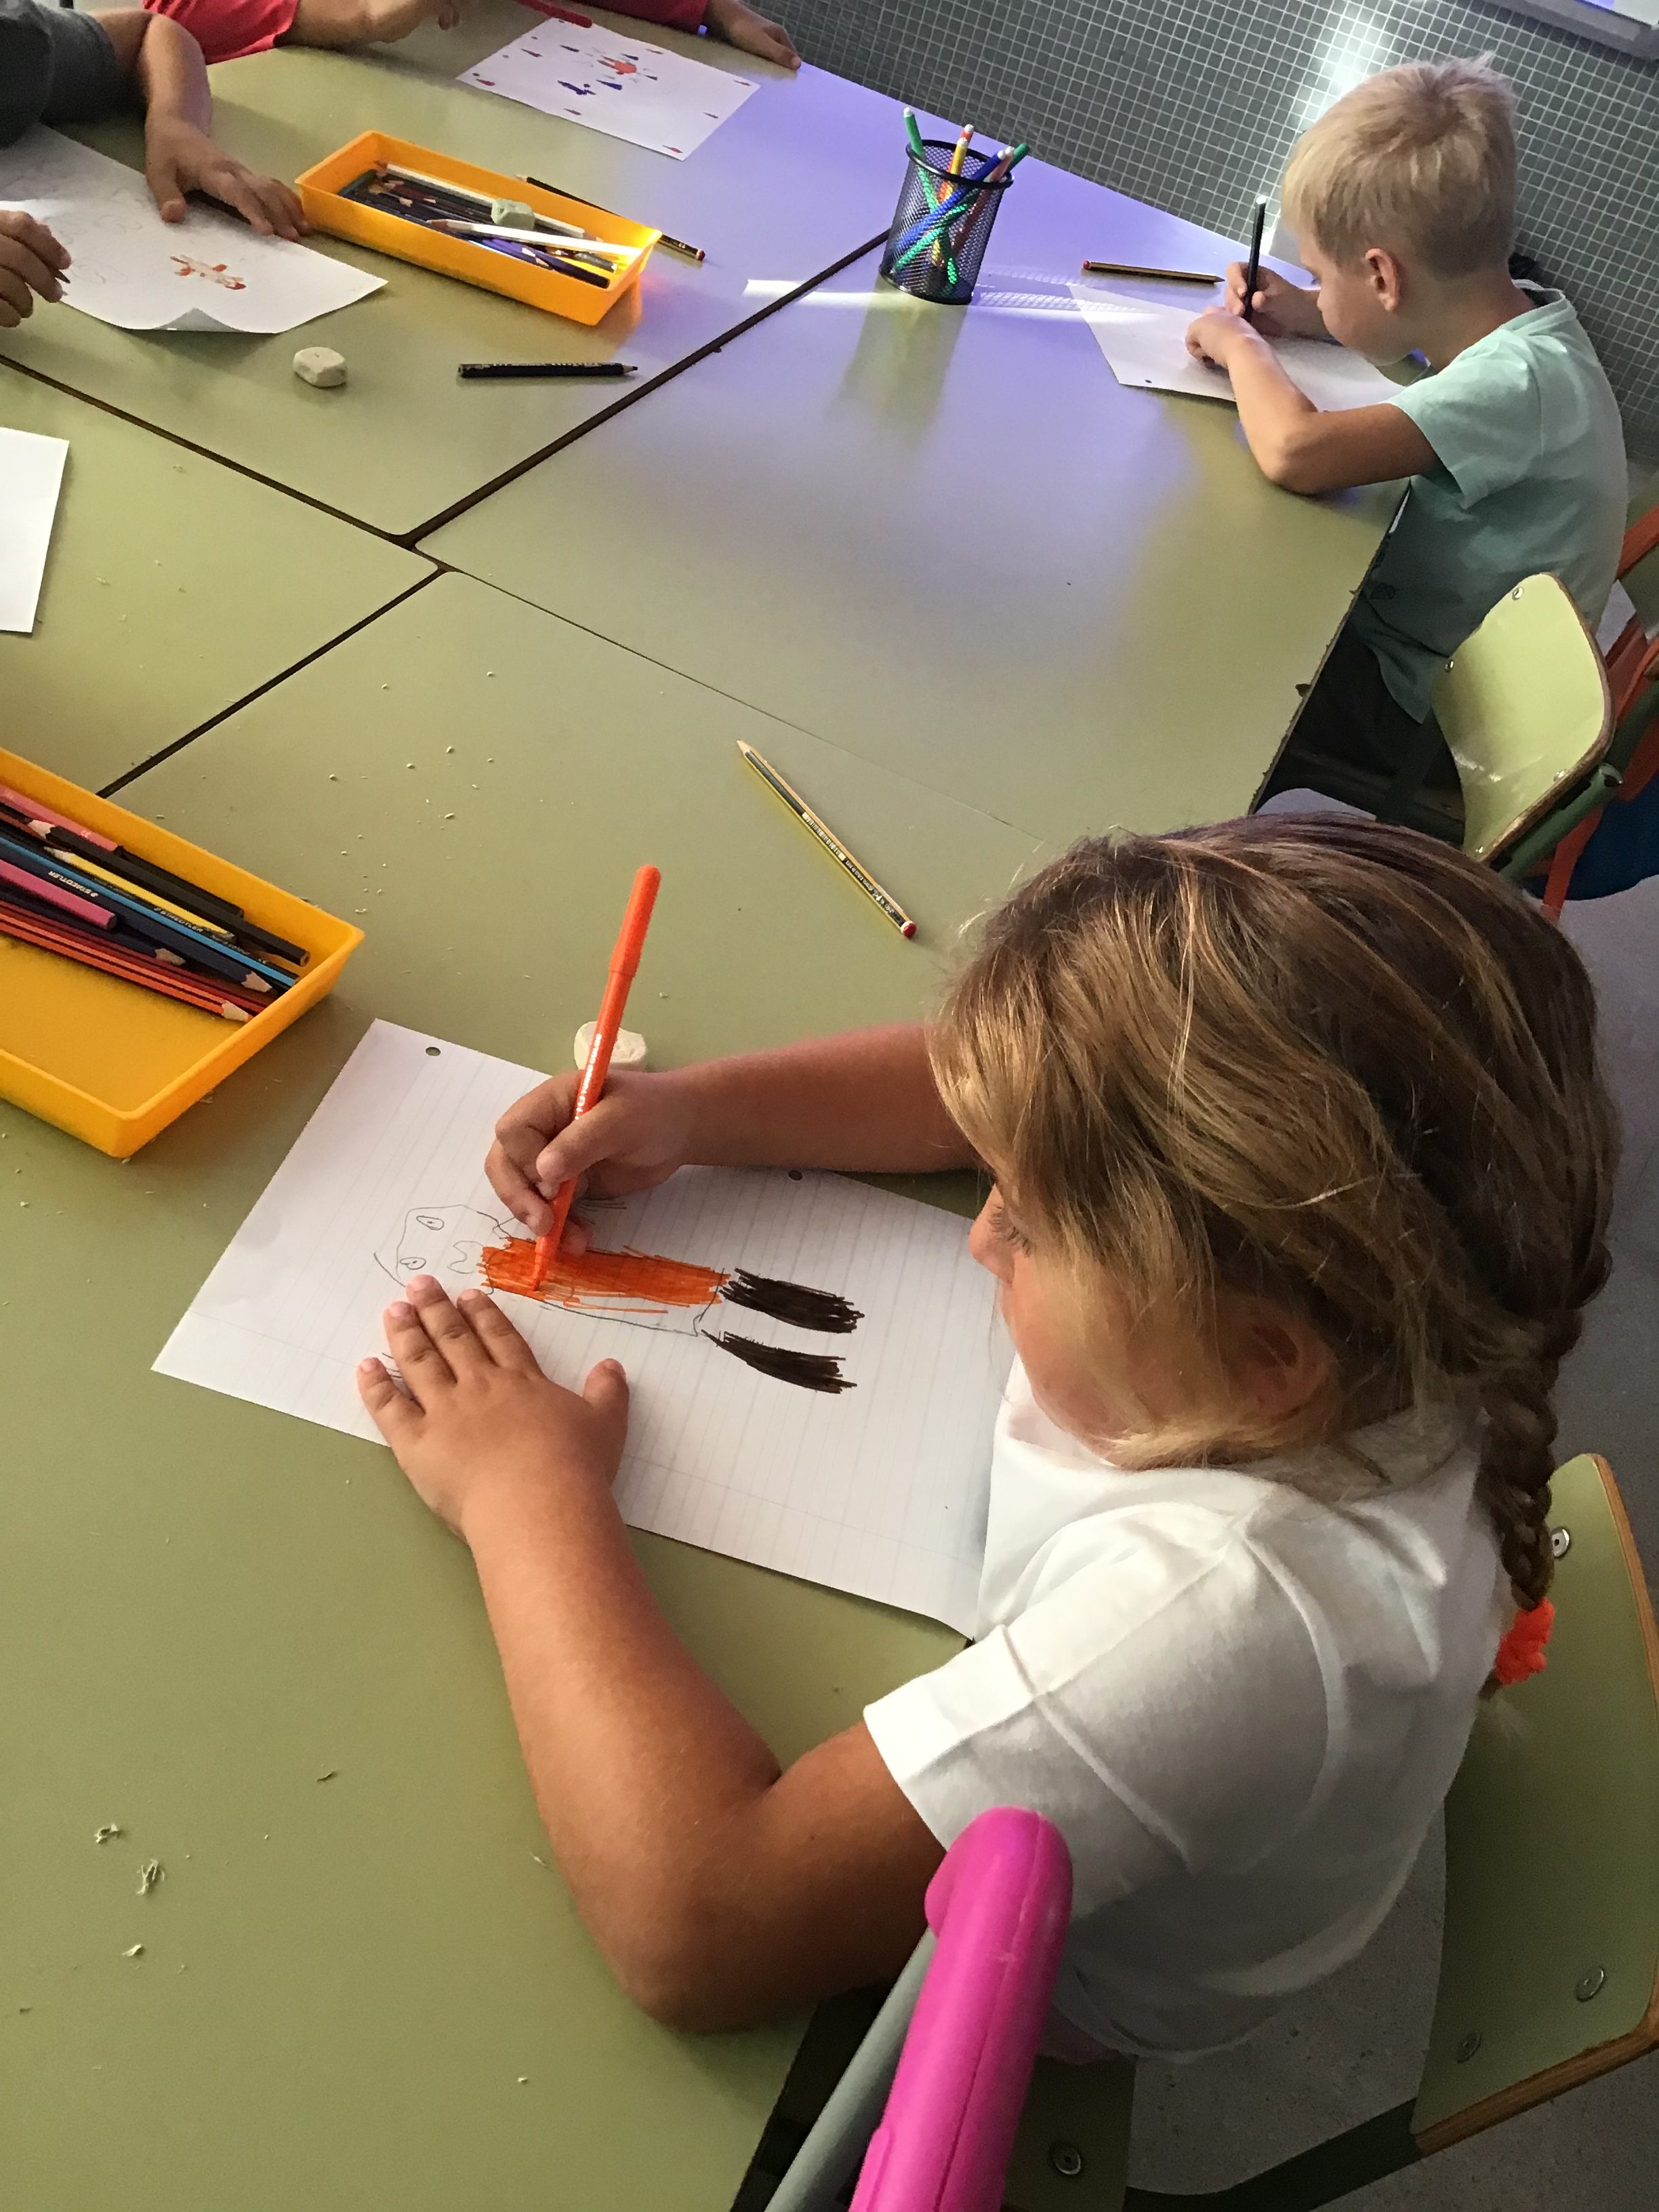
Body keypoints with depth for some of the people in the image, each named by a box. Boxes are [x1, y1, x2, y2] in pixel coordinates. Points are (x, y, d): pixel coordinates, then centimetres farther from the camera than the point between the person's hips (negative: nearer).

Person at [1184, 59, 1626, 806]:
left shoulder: (1518, 383, -30)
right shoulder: (1516, 314, -3)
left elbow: (1294, 451, -40)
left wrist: (1238, 342, -20)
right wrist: (1309, 315, 4)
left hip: (1418, 712, -9)